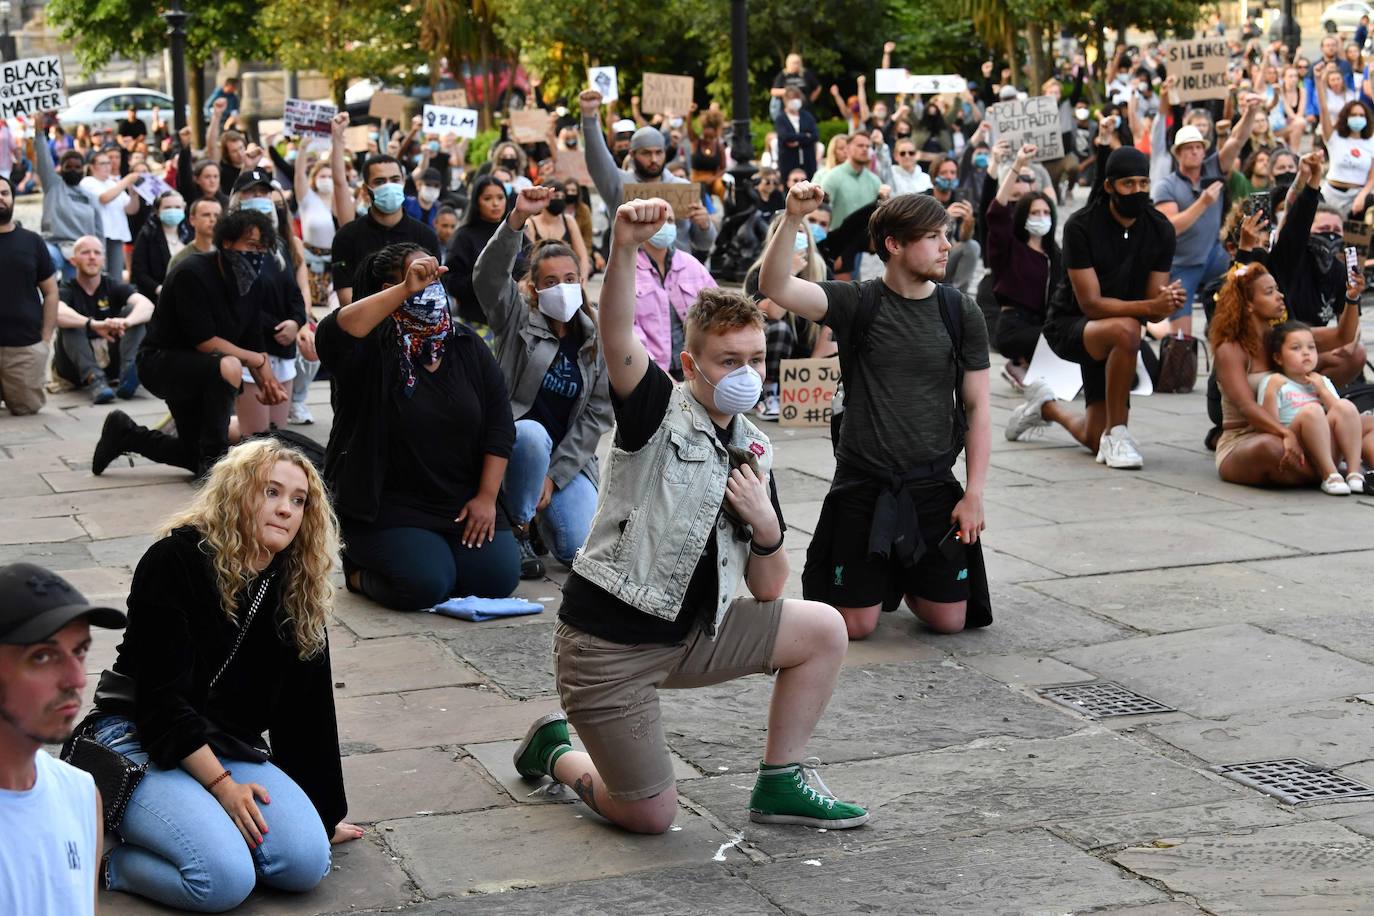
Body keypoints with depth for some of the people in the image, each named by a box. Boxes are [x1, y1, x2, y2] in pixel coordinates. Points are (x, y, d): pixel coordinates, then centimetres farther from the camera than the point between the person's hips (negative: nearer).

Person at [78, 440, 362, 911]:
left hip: (230, 747, 6)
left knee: (307, 864, -17)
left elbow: (307, 708, 10)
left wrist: (324, 813, 12)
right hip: (139, 739, -6)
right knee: (226, 880, -28)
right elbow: (162, 696, -17)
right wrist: (222, 784, -19)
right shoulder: (174, 561, -14)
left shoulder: (298, 589, 5)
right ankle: (101, 855, -3)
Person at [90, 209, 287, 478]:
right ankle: (213, 459, -22)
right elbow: (204, 341, -27)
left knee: (198, 457, 12)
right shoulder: (192, 274, -23)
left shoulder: (250, 285, -1)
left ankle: (125, 434, 32)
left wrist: (267, 383, -19)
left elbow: (255, 344, 0)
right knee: (229, 367, -37)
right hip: (160, 362, -8)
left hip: (196, 371, 8)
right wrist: (258, 360, -21)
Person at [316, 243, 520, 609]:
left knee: (498, 579, -14)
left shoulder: (466, 345, 8)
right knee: (424, 585, -26)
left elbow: (499, 422, 6)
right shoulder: (374, 347, -9)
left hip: (462, 503, 5)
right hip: (387, 506, -5)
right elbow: (331, 335, -34)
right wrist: (407, 289, -38)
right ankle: (359, 569, 8)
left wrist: (486, 497, -4)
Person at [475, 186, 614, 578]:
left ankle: (543, 507, 19)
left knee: (580, 550, -17)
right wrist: (518, 219, -37)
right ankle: (516, 529, -14)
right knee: (531, 434, -39)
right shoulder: (518, 319, -2)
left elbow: (596, 415, -1)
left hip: (569, 458, 2)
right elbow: (488, 275, -22)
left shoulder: (598, 341, 4)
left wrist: (554, 475, -10)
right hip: (514, 439, -2)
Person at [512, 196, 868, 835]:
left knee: (823, 629, 2)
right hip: (607, 642, -7)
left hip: (688, 634, 7)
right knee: (651, 816, -1)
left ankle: (778, 785, 14)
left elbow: (768, 590, 8)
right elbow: (617, 337, -36)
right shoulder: (660, 411, -12)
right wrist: (625, 248, -52)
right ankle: (556, 752, 28)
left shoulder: (755, 453, 7)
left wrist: (764, 524, -12)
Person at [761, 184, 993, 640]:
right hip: (862, 485, -2)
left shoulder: (961, 312, 0)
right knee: (856, 626, -1)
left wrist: (974, 494, -4)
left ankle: (905, 580, 34)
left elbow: (977, 408, 2)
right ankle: (876, 577, 34)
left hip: (933, 484, 2)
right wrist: (792, 218, -34)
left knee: (949, 619, 1)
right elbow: (774, 286, -20)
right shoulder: (857, 303, -6)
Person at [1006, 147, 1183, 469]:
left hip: (1110, 339, 5)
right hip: (1068, 324, -5)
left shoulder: (1160, 229, -8)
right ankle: (1116, 433, -25)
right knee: (1125, 330, -39)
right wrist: (1150, 305, -39)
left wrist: (1167, 303, -34)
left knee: (1094, 440, 6)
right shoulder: (1081, 226, -21)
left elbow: (1154, 310, -9)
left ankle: (1046, 406, 40)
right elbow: (1090, 303, -26)